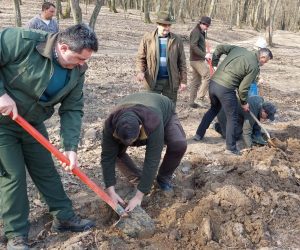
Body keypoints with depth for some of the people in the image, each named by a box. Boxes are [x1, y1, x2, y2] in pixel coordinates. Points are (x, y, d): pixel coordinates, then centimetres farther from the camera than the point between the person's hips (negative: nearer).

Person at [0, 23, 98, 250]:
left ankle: (64, 217, 26)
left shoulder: (77, 71, -10)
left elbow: (72, 109, -9)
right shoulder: (23, 41, -29)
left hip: (32, 123, 6)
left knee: (46, 170, 11)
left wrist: (71, 147, -18)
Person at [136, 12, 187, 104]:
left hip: (171, 81, 1)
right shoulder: (147, 38, -1)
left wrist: (183, 80, 1)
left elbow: (182, 62, 4)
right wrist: (140, 71, -15)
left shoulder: (176, 40, 2)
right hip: (153, 81, -1)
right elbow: (141, 57, 3)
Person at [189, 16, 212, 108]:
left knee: (195, 81, 11)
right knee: (208, 77, -12)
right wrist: (204, 55, -28)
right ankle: (201, 99, -10)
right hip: (197, 60, -10)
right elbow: (193, 46, -24)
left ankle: (192, 102, 15)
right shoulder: (196, 32, -13)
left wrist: (205, 56, 9)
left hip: (198, 59, 10)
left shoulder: (201, 32, 18)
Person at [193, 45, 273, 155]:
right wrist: (244, 102, 10)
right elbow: (243, 88, -6)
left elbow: (219, 48, 12)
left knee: (213, 109, 30)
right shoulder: (254, 67, -6)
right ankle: (230, 148, 15)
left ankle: (199, 135, 37)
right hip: (226, 89, -7)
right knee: (232, 118, 9)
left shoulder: (239, 49, 11)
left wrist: (214, 64, 23)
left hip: (213, 83, 7)